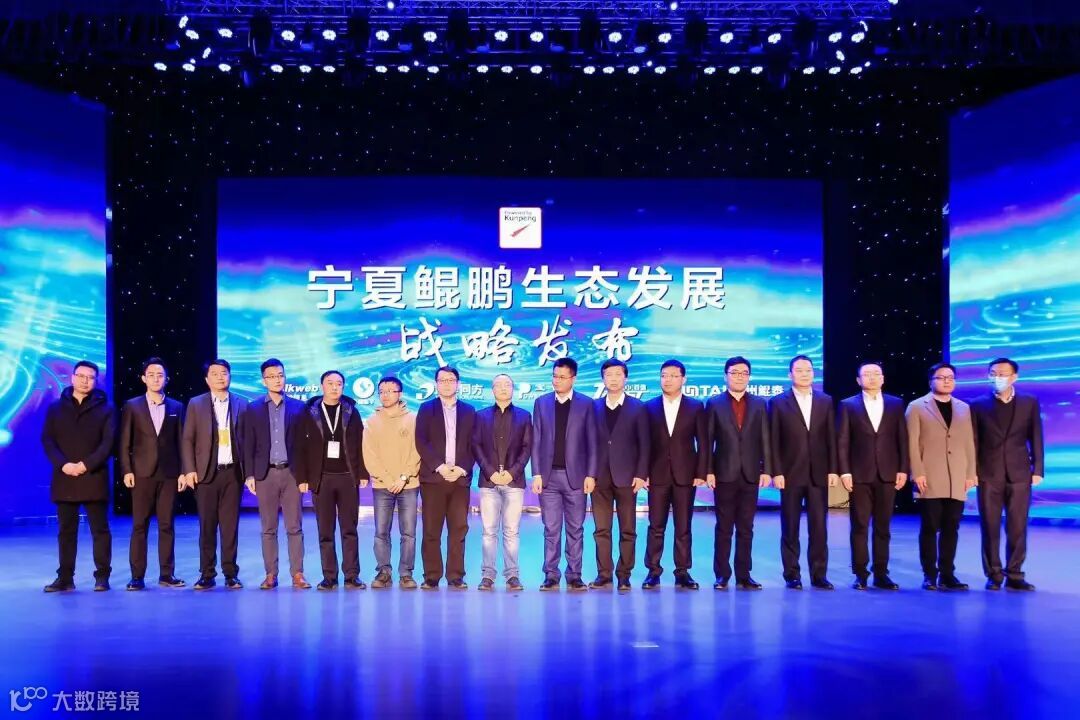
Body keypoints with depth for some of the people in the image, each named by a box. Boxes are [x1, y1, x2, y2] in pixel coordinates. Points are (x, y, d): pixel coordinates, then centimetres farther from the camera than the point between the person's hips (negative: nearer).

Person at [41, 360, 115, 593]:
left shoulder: (105, 408, 4)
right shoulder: (56, 407, 10)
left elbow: (108, 442, -4)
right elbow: (47, 440, 3)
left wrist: (87, 465, -16)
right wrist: (63, 464, -13)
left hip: (94, 478, -2)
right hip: (64, 477, 2)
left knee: (100, 529, 1)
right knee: (66, 530, 7)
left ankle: (102, 576, 6)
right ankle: (65, 577, 13)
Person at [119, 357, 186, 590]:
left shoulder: (176, 407, 10)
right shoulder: (132, 406, 6)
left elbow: (181, 442, 7)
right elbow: (125, 442, 2)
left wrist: (183, 472, 1)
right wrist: (127, 471, -6)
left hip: (169, 474, 1)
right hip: (142, 473, -1)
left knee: (167, 526, 4)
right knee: (140, 526, 1)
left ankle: (167, 574, 8)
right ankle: (137, 576, 4)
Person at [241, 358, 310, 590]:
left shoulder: (298, 406, 6)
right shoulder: (253, 409, 7)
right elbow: (248, 445, 5)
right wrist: (249, 475, -2)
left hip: (291, 472, 0)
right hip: (265, 473, 1)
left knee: (294, 527, 0)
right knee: (268, 528, 5)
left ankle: (297, 574, 3)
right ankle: (270, 574, 10)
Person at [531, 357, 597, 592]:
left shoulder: (586, 404, 3)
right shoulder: (541, 403, 7)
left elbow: (591, 443, 1)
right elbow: (536, 441, 5)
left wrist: (591, 475, -5)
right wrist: (536, 474, -2)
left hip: (575, 475, -1)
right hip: (548, 475, 1)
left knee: (575, 529, 4)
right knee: (551, 529, 4)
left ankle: (574, 576, 10)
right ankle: (551, 576, 9)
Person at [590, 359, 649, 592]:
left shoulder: (638, 407, 3)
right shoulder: (593, 407, 9)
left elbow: (644, 444, 0)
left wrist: (641, 474, -8)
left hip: (626, 476, -2)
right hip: (600, 477, 2)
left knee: (628, 530, 3)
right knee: (601, 529, 4)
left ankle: (624, 575, 10)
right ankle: (603, 574, 10)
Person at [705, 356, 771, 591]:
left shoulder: (759, 404, 9)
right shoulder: (714, 403, 3)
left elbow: (765, 440, 5)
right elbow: (708, 441, 0)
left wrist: (766, 470, -2)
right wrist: (708, 471, -6)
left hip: (750, 475, 2)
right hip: (724, 475, -2)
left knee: (746, 528, 6)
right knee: (723, 528, 4)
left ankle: (744, 575, 11)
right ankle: (722, 575, 9)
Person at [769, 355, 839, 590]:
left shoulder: (826, 401, 9)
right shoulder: (778, 402, 2)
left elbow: (831, 438, 7)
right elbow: (774, 442, -1)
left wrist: (833, 470, 1)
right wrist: (776, 472, -8)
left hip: (819, 474, 2)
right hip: (791, 474, -2)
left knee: (818, 526, 2)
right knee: (790, 527, 3)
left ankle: (819, 574, 8)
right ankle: (792, 575, 9)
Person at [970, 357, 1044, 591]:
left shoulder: (1030, 403, 7)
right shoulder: (978, 405, 4)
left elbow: (1036, 438, 6)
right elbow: (973, 441, 3)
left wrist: (1037, 469, 0)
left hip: (1019, 474, 1)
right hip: (988, 474, 0)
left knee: (1018, 528, 2)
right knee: (990, 527, 2)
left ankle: (1014, 575, 10)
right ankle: (993, 575, 10)